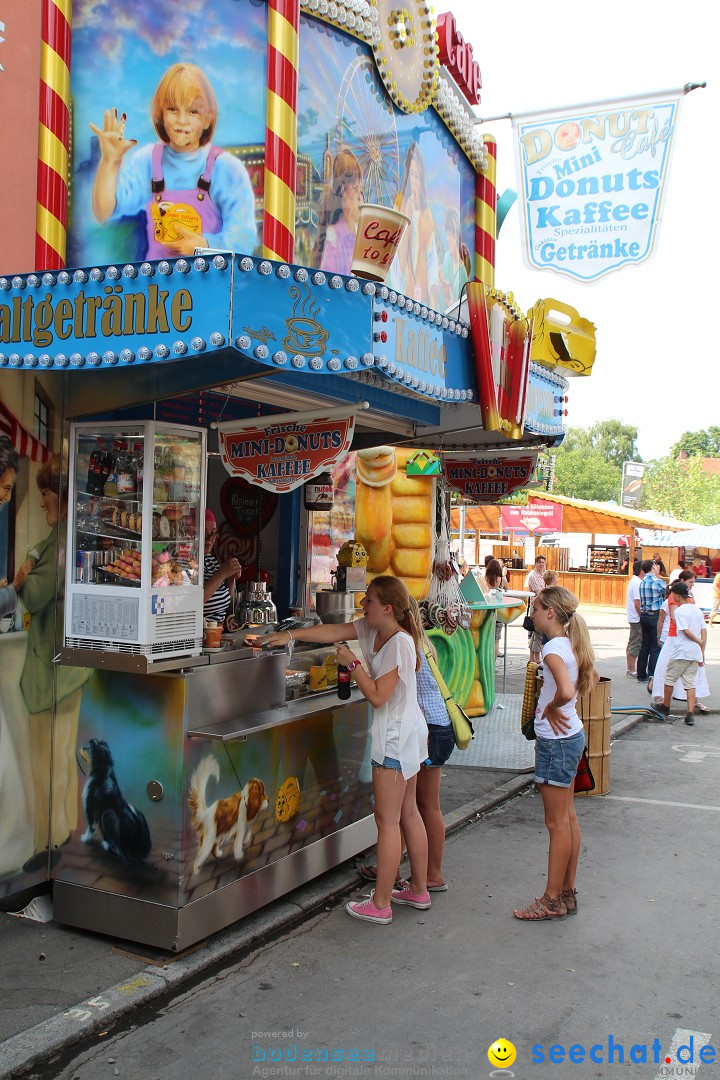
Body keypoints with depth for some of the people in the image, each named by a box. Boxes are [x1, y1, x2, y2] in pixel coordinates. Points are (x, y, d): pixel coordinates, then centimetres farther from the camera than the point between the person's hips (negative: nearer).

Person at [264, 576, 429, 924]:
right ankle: (419, 890, 29)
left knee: (387, 818, -2)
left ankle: (380, 904, 7)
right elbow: (333, 632, 7)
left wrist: (352, 663, -15)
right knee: (407, 812, 17)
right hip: (406, 735, 10)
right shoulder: (371, 629, 4)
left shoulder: (399, 644, -22)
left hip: (396, 737, -10)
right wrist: (290, 635, 0)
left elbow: (377, 696, -22)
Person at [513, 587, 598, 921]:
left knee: (557, 822, 1)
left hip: (556, 741, -10)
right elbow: (592, 677, 23)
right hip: (572, 735, 10)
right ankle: (567, 893, 27)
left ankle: (552, 901, 13)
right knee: (567, 817, 16)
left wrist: (550, 709, -17)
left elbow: (565, 691, -37)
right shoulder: (572, 644, 6)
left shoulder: (553, 647, -21)